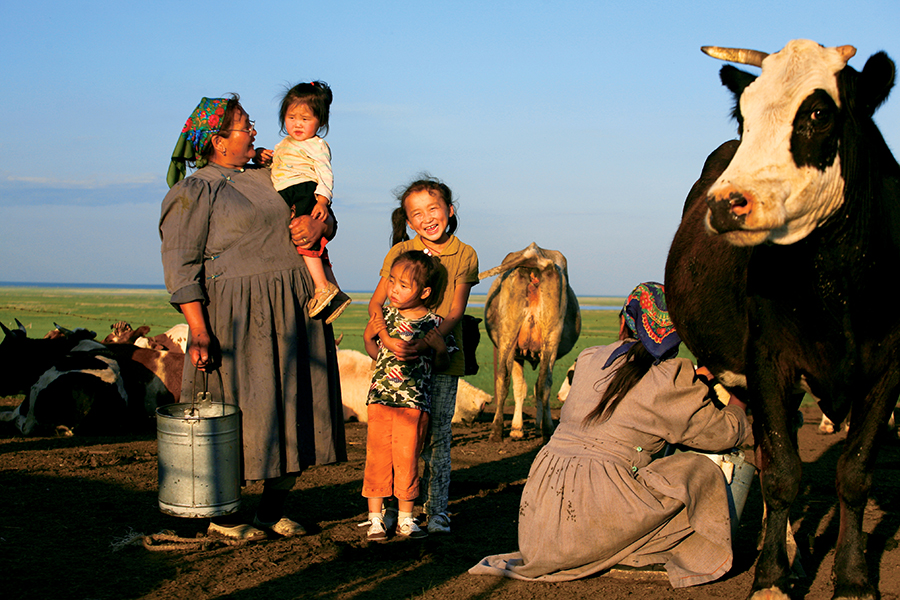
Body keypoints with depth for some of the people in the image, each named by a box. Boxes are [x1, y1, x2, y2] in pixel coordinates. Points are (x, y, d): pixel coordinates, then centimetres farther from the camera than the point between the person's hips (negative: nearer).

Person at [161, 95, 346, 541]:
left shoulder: (266, 178, 17)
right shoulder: (193, 193, -3)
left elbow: (324, 216, 22)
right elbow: (180, 265, -9)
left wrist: (318, 223, -4)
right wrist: (198, 330, -19)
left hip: (296, 311, 7)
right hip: (239, 317, -6)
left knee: (294, 407, 6)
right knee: (240, 409, -3)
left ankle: (272, 511, 18)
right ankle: (222, 514, 12)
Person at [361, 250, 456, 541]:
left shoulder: (434, 323, -3)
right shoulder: (386, 316, 3)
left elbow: (440, 364, 4)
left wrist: (440, 348, -13)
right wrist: (368, 336, 1)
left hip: (414, 401, -2)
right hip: (380, 397, 2)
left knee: (407, 459, 3)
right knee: (377, 457, 1)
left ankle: (405, 518, 16)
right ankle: (375, 518, 11)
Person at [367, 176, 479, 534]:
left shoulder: (465, 256, 2)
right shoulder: (400, 252, 3)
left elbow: (455, 312, -5)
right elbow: (376, 303, -3)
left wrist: (427, 342, -22)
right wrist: (387, 338, -22)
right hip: (400, 357, 0)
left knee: (438, 435, 1)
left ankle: (437, 509, 8)